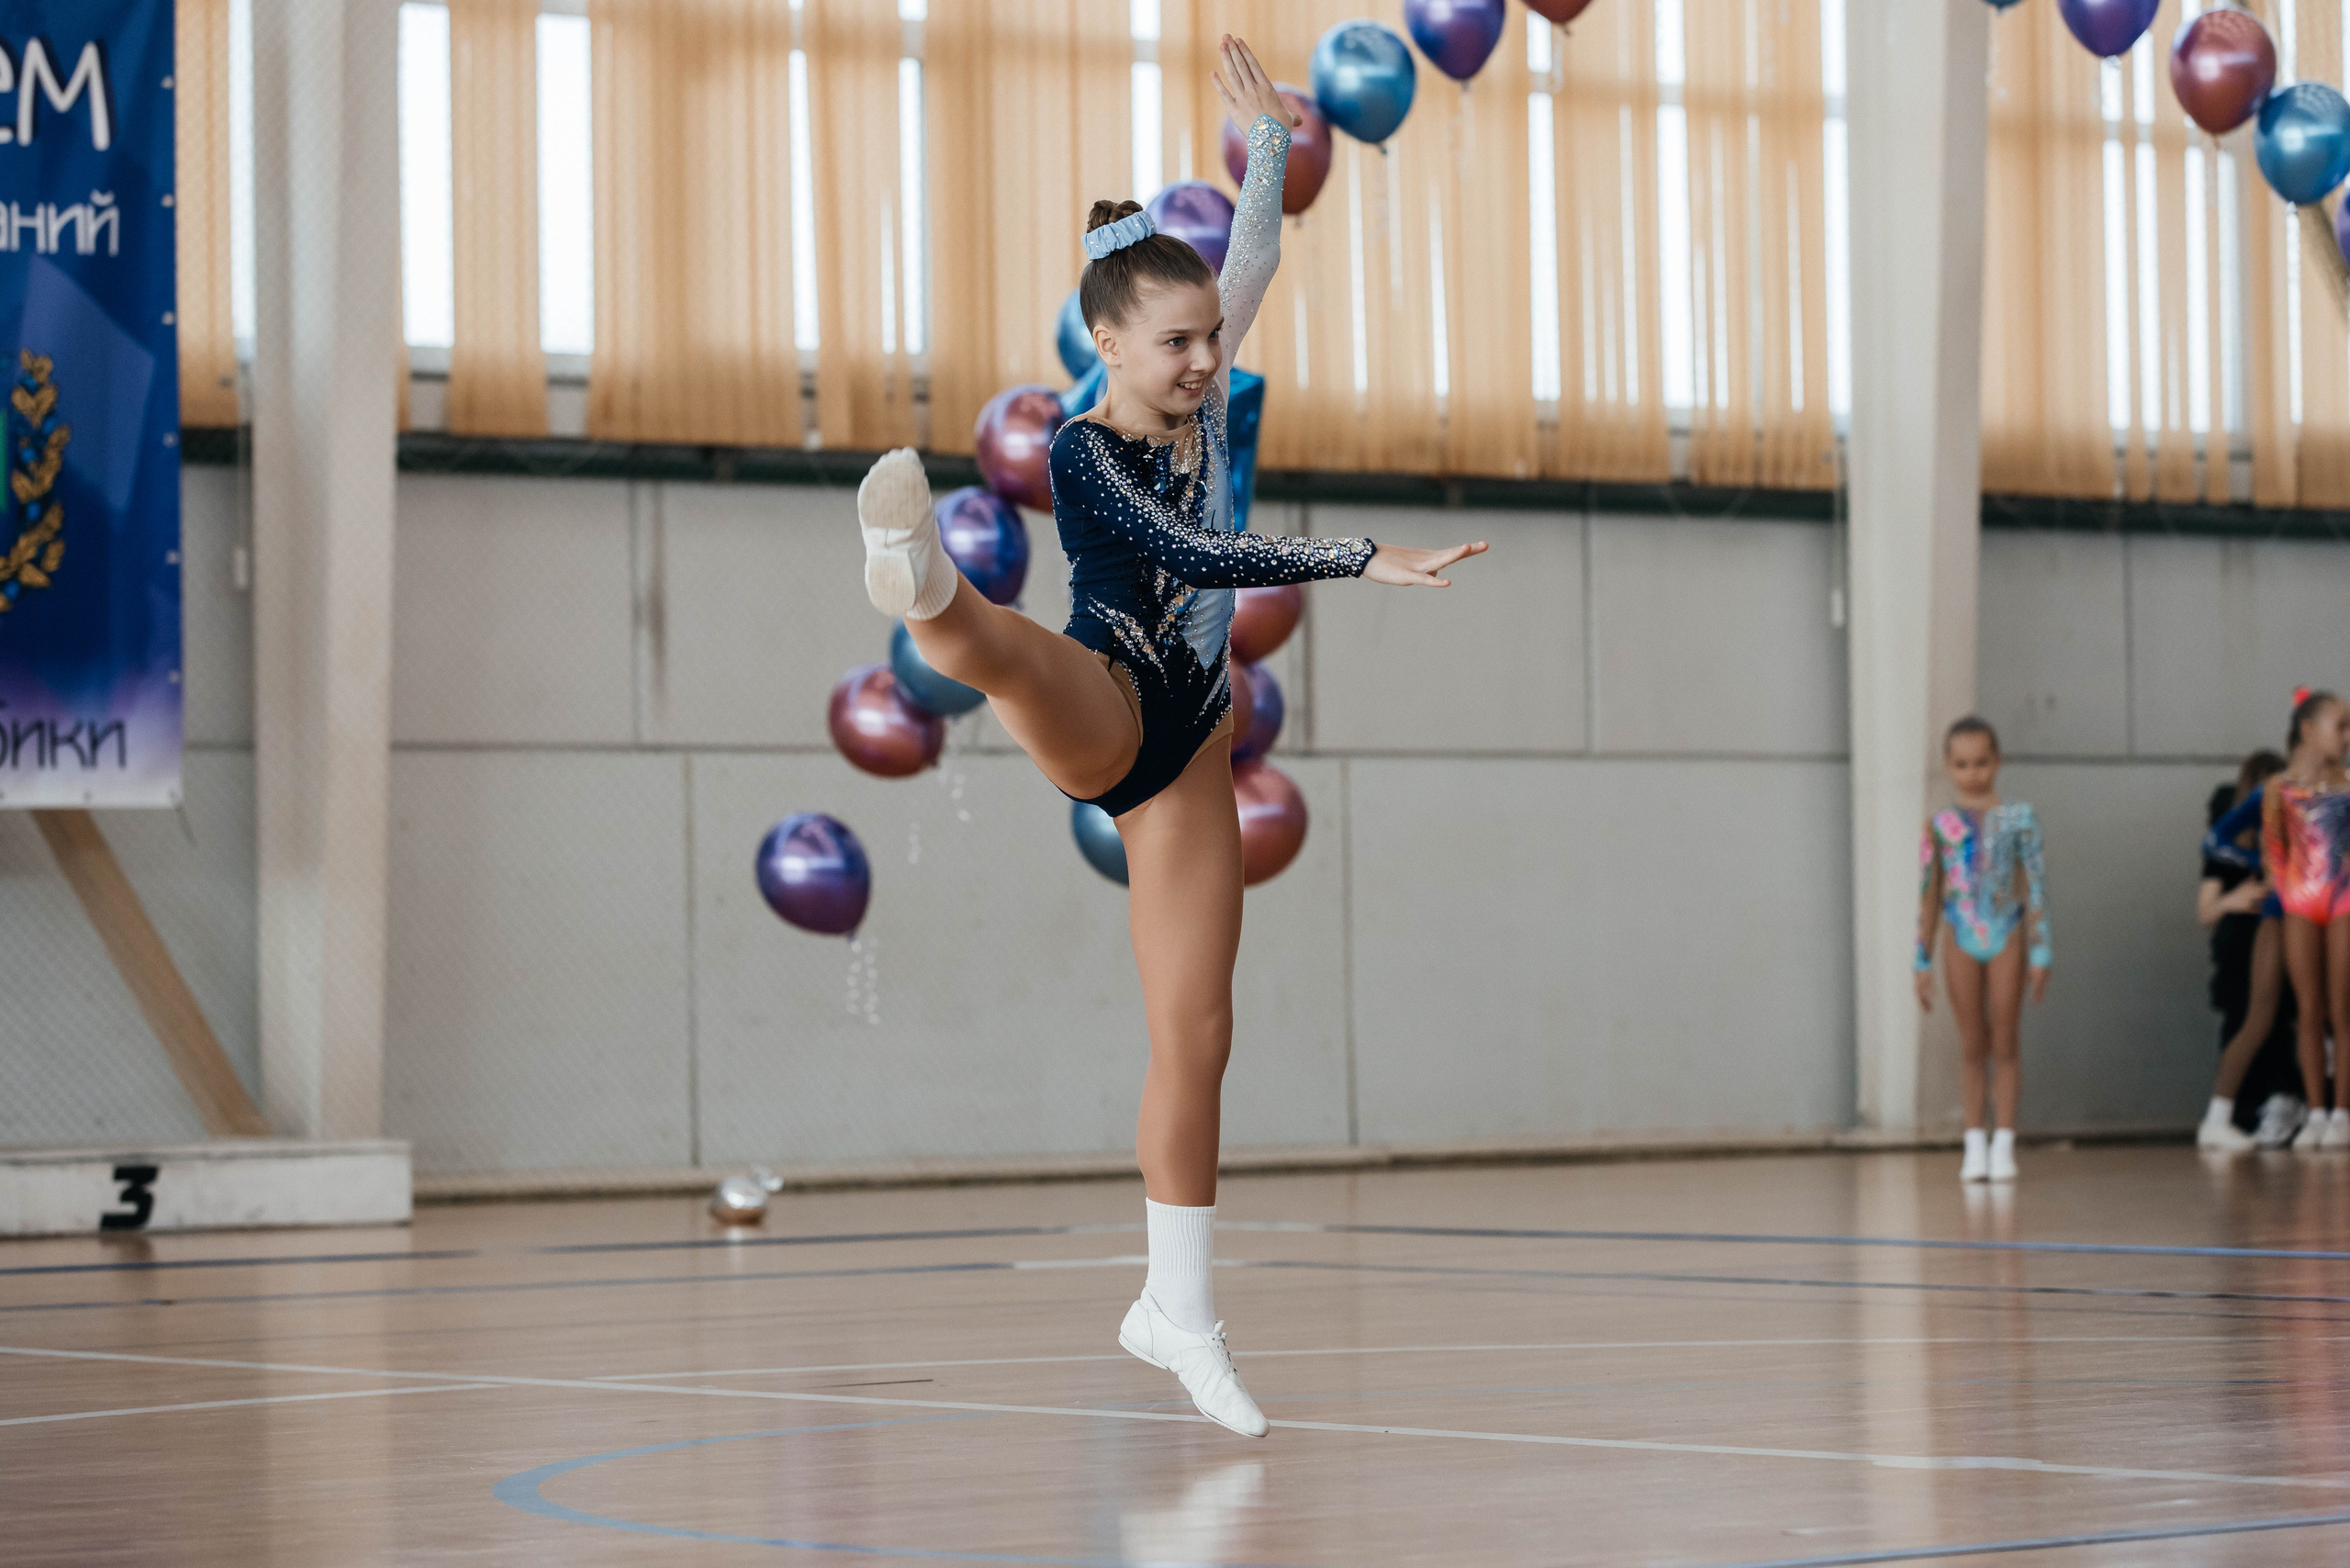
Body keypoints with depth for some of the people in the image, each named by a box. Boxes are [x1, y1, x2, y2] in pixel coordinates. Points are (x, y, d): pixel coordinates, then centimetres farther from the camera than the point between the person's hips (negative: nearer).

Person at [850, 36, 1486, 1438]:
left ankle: (1178, 1313, 15)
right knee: (1010, 648, -43)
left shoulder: (1203, 404, 6)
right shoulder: (1083, 452, -13)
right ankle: (924, 584, -81)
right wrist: (1365, 558, -27)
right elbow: (1198, 555, -26)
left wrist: (1270, 140, 19)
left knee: (1197, 1032, 6)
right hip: (1105, 710, -6)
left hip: (1188, 745, 6)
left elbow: (1255, 265, 20)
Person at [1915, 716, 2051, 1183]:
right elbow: (1928, 897, 7)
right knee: (1972, 1046, 5)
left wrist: (2040, 952, -4)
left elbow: (2036, 886, 0)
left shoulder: (2018, 817, 0)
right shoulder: (1940, 825, 4)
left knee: (2004, 1044, 2)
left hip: (2006, 937, -1)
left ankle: (2003, 1144, 5)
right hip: (1961, 939, 1)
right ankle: (1975, 1145, 9)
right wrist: (1922, 963, 7)